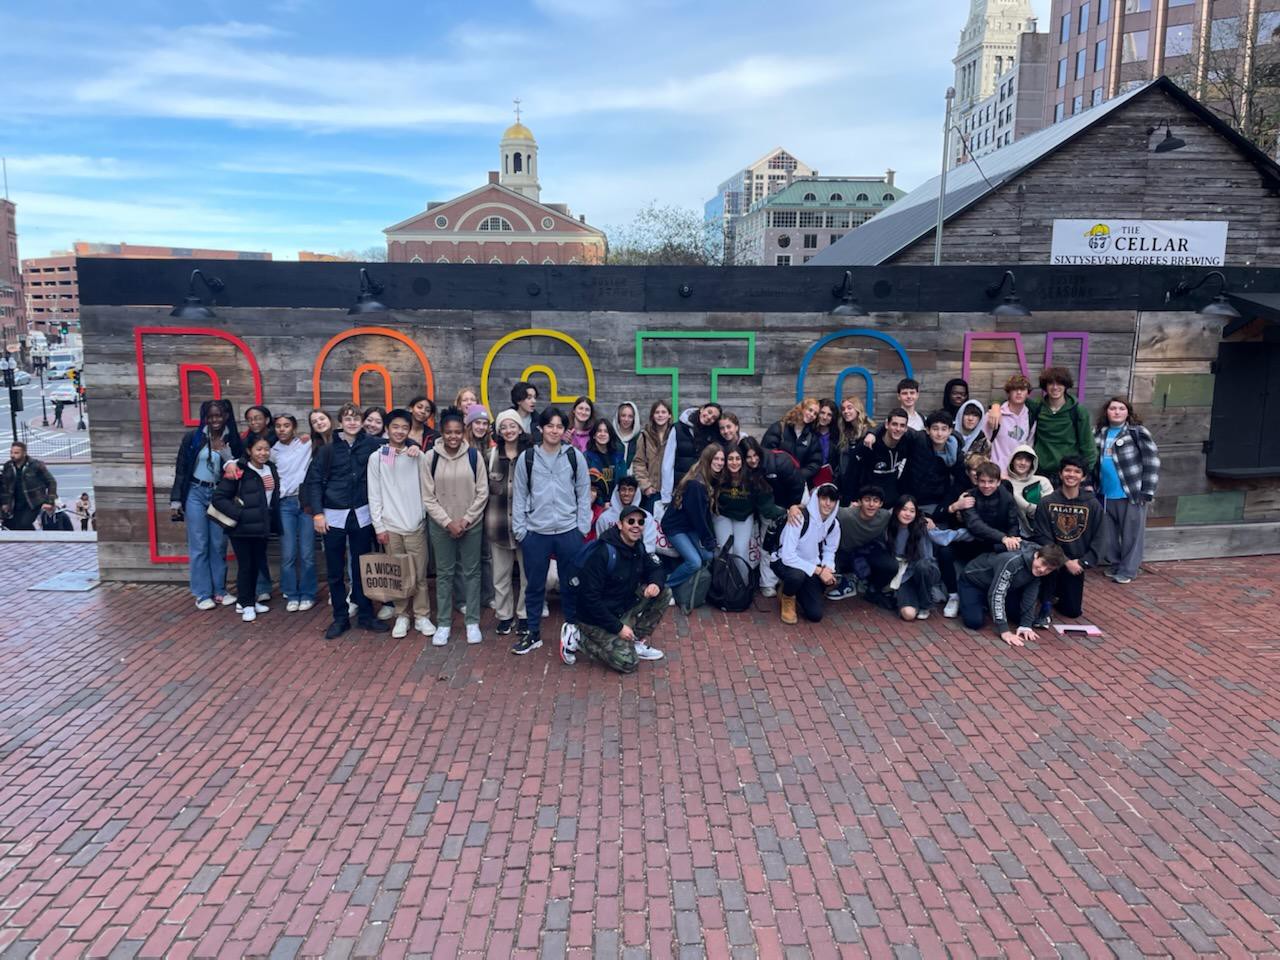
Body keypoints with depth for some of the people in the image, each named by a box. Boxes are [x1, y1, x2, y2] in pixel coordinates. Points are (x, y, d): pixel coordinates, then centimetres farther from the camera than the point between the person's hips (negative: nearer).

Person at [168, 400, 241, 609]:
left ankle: (219, 590, 16)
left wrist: (226, 455, -15)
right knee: (199, 545, -1)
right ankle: (203, 594, 4)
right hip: (196, 494, -2)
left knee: (219, 545, 6)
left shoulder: (233, 440, 0)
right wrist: (175, 501, -2)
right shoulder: (192, 437, -4)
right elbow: (181, 469, 0)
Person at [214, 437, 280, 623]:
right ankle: (247, 605, 13)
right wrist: (239, 514, -20)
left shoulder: (271, 469, 7)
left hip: (262, 527, 6)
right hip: (242, 528, -6)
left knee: (256, 564, 13)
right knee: (245, 565, 2)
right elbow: (218, 498, -15)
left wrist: (273, 522, 8)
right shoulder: (238, 471, -14)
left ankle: (251, 601, 27)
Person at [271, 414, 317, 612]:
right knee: (288, 554, -1)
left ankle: (307, 595, 11)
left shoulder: (307, 444, 4)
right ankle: (291, 595, 12)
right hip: (285, 504, 2)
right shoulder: (273, 452, 13)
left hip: (306, 501, -2)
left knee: (307, 553, -2)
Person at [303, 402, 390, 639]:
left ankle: (365, 615, 21)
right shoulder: (328, 449, -1)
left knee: (362, 568, 9)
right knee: (335, 571, 7)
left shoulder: (370, 444, 0)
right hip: (333, 516, 0)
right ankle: (340, 618, 19)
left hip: (362, 515, 0)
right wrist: (317, 513, -7)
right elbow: (313, 481, 0)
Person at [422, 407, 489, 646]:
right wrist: (448, 522, -11)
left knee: (471, 572, 7)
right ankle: (443, 623, 18)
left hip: (471, 524, 0)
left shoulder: (473, 456, -5)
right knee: (444, 573, 8)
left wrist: (466, 520, -9)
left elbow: (482, 493, -2)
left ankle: (472, 621, 17)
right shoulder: (431, 457, -6)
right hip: (441, 525, 0)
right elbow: (428, 497, -4)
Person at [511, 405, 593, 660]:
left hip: (569, 532, 0)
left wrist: (582, 528, -2)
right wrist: (519, 529, -1)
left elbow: (584, 494, 3)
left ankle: (571, 629, 25)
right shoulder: (526, 458, 1)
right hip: (535, 533, 0)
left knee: (571, 584, 9)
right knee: (535, 585, 10)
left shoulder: (575, 457, 1)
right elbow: (519, 496, 4)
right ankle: (533, 633, 23)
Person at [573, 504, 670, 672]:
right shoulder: (603, 553, -26)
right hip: (597, 618, -7)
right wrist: (618, 627, -23)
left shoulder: (639, 547, -3)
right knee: (628, 662, -17)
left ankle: (637, 642, 4)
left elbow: (656, 569, 9)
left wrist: (656, 583, -17)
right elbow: (590, 598, -26)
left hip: (624, 608, 8)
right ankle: (579, 638, 0)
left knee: (664, 593, -5)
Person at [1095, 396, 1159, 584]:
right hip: (1106, 494, 5)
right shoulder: (1099, 434, 9)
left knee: (1131, 534, 2)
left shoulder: (1138, 432, -6)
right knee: (1109, 533, 13)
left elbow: (1152, 462, -9)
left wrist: (1147, 492, -13)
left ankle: (1128, 570, 12)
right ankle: (1115, 565, 29)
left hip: (1131, 493, -5)